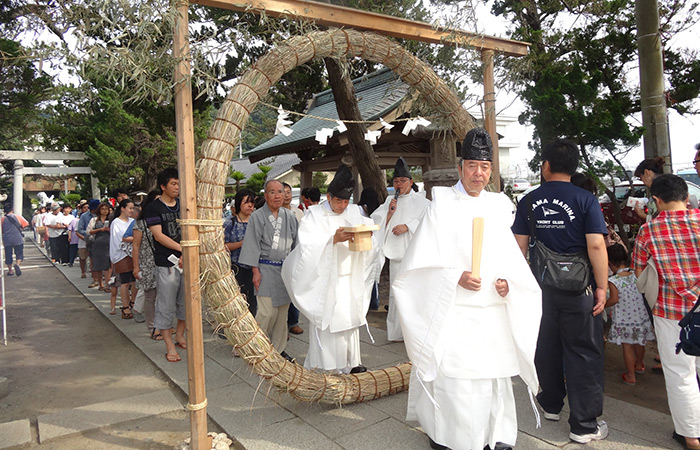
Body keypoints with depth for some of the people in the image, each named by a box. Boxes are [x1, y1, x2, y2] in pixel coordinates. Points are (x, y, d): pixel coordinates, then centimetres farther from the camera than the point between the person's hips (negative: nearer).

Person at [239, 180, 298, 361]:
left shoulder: (290, 216, 10)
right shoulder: (257, 216, -3)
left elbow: (296, 242, 15)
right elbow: (253, 245, -6)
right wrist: (255, 270, -11)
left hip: (286, 269, 5)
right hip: (266, 269, -5)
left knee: (282, 312, 8)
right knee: (267, 312, -10)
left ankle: (278, 348, 20)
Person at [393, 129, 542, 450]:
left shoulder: (498, 207, 11)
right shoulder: (442, 206, -1)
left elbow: (510, 256, 13)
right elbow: (422, 260, -6)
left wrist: (507, 282, -6)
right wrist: (457, 278, -19)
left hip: (493, 312, 4)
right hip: (452, 312, -4)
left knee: (493, 376, 11)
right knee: (453, 379, -2)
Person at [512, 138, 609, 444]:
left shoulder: (528, 201, 0)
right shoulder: (585, 200, -9)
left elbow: (519, 245, 2)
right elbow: (596, 246, -15)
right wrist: (602, 286, -7)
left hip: (540, 287, 3)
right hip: (577, 289, -3)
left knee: (546, 347, 17)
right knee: (583, 353, 5)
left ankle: (551, 404, 35)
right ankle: (584, 425, 11)